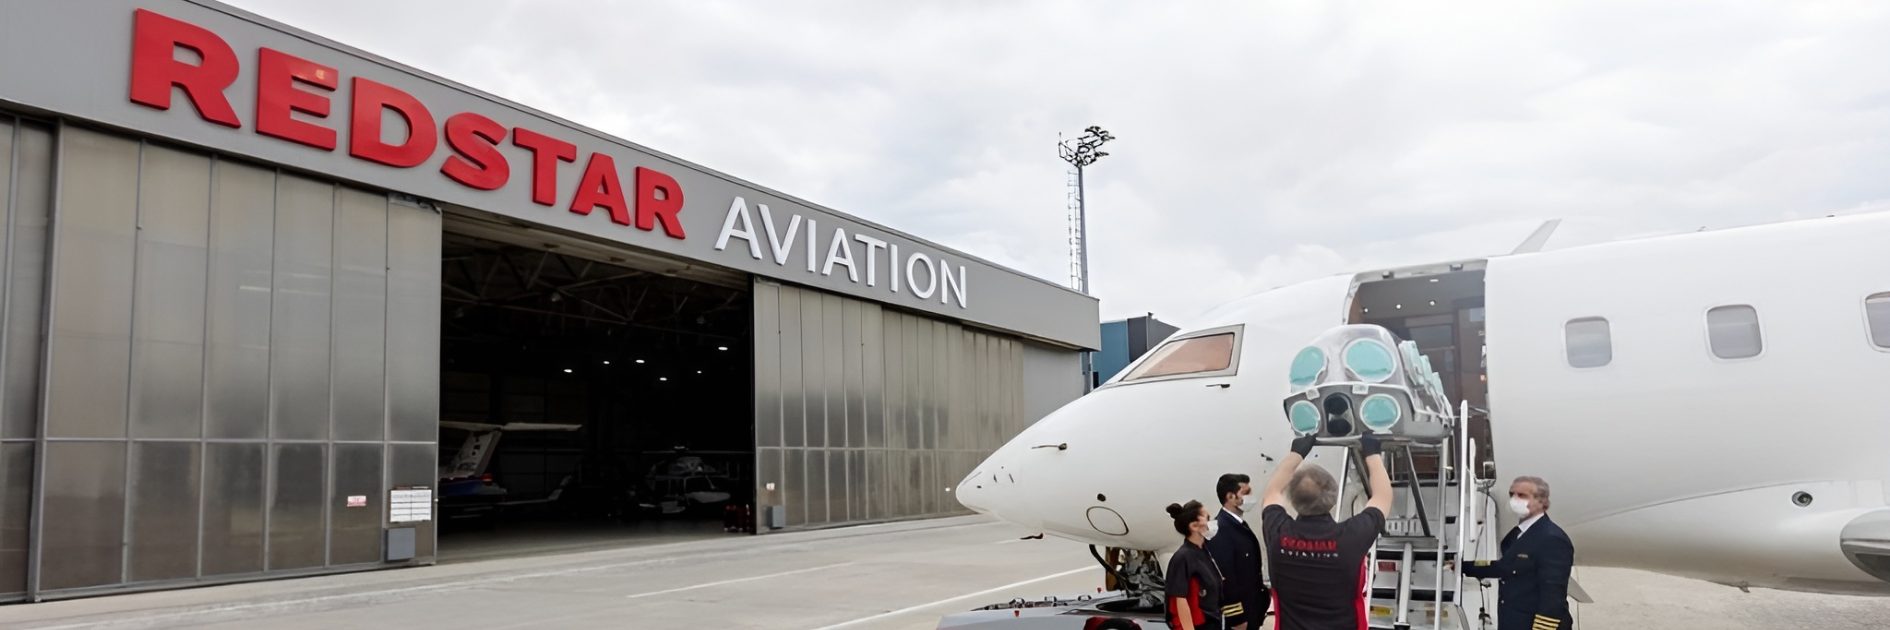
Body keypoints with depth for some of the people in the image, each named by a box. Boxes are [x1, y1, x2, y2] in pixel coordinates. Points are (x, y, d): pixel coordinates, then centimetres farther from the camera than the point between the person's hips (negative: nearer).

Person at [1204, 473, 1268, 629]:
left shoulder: (1240, 525, 11)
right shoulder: (1220, 529, -20)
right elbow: (1225, 577, -22)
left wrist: (1260, 605, 17)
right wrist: (1236, 617, -21)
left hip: (1251, 610, 10)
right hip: (1237, 612, -10)